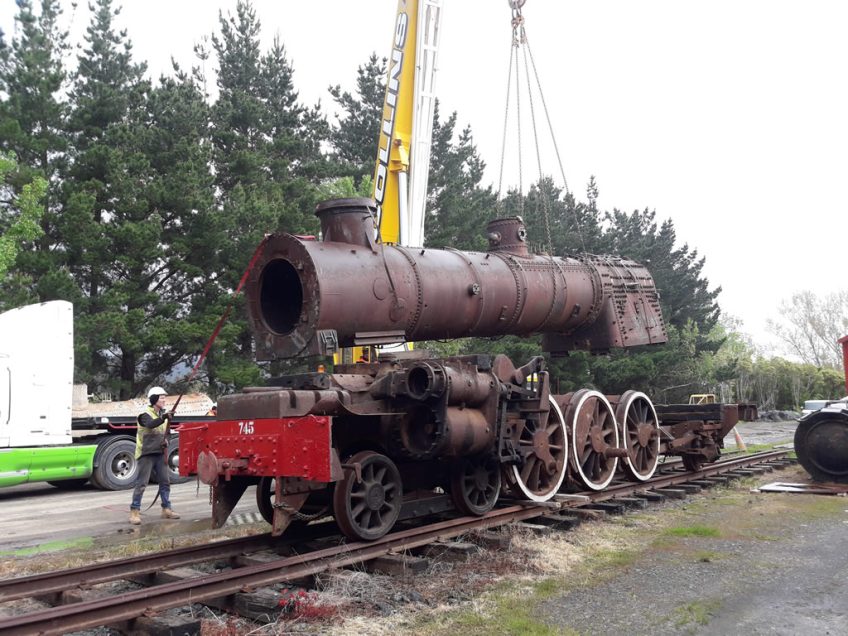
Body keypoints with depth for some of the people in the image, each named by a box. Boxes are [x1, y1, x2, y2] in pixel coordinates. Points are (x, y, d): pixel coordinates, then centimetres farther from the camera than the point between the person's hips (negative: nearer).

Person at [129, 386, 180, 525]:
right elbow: (150, 424, -33)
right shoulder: (146, 415, -10)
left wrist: (166, 440, 2)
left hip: (160, 453, 7)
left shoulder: (163, 414, 13)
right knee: (141, 483, -7)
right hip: (146, 453, -7)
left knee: (165, 481, 9)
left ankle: (166, 509, 19)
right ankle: (134, 512, 0)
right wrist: (163, 418, -50)